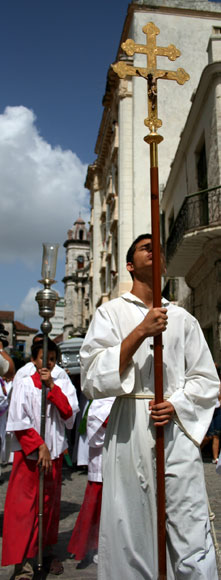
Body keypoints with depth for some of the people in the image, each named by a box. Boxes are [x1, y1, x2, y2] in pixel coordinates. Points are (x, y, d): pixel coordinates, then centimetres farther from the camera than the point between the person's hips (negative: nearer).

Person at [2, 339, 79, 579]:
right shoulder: (24, 385, -5)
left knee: (50, 503, 13)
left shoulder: (63, 385, 5)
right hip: (28, 453, -4)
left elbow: (69, 415, -8)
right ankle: (23, 559, 4)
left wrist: (51, 386, -14)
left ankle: (46, 550, 28)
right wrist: (39, 446, -14)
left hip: (54, 452, 4)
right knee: (25, 504, -3)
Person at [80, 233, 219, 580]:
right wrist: (140, 332, -12)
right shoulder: (111, 313, 8)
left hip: (178, 427, 2)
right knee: (131, 533, 2)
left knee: (190, 535, -2)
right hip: (129, 429, -1)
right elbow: (93, 377, -4)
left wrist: (177, 404, -6)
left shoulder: (183, 318, 14)